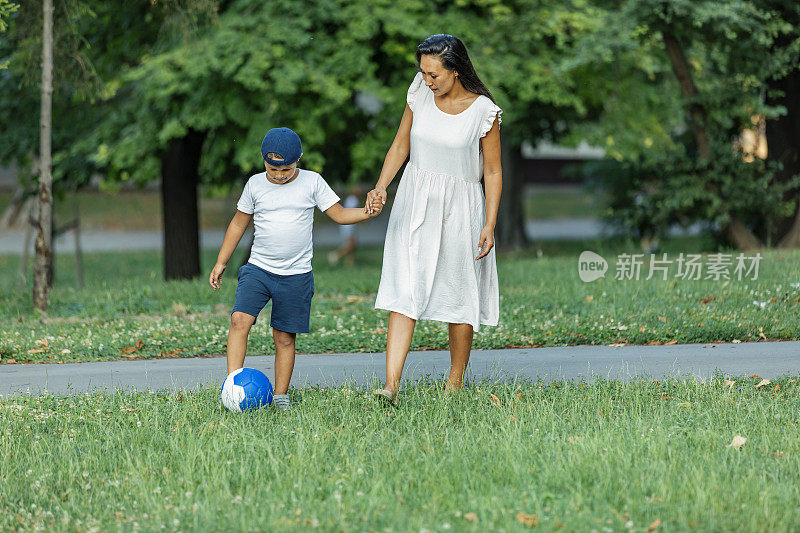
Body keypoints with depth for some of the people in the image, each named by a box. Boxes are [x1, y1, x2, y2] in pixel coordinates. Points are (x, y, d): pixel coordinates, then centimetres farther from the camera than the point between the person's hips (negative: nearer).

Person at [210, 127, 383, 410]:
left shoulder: (312, 182, 0)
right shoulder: (255, 184, 4)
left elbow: (339, 214, 2)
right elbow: (239, 223, 14)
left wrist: (366, 213, -18)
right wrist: (221, 263, 15)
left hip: (296, 276, -1)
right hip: (258, 269, 1)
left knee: (284, 337, 1)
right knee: (240, 318, -18)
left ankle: (280, 395, 12)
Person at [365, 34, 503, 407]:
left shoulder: (483, 111, -10)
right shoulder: (419, 96, 0)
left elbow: (493, 173, -4)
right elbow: (400, 146, 9)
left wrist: (489, 226, -9)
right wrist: (380, 187, -6)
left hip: (458, 207, -2)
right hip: (414, 201, 2)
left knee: (459, 295, 5)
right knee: (404, 293, -9)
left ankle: (455, 382, 21)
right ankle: (391, 385, -17)